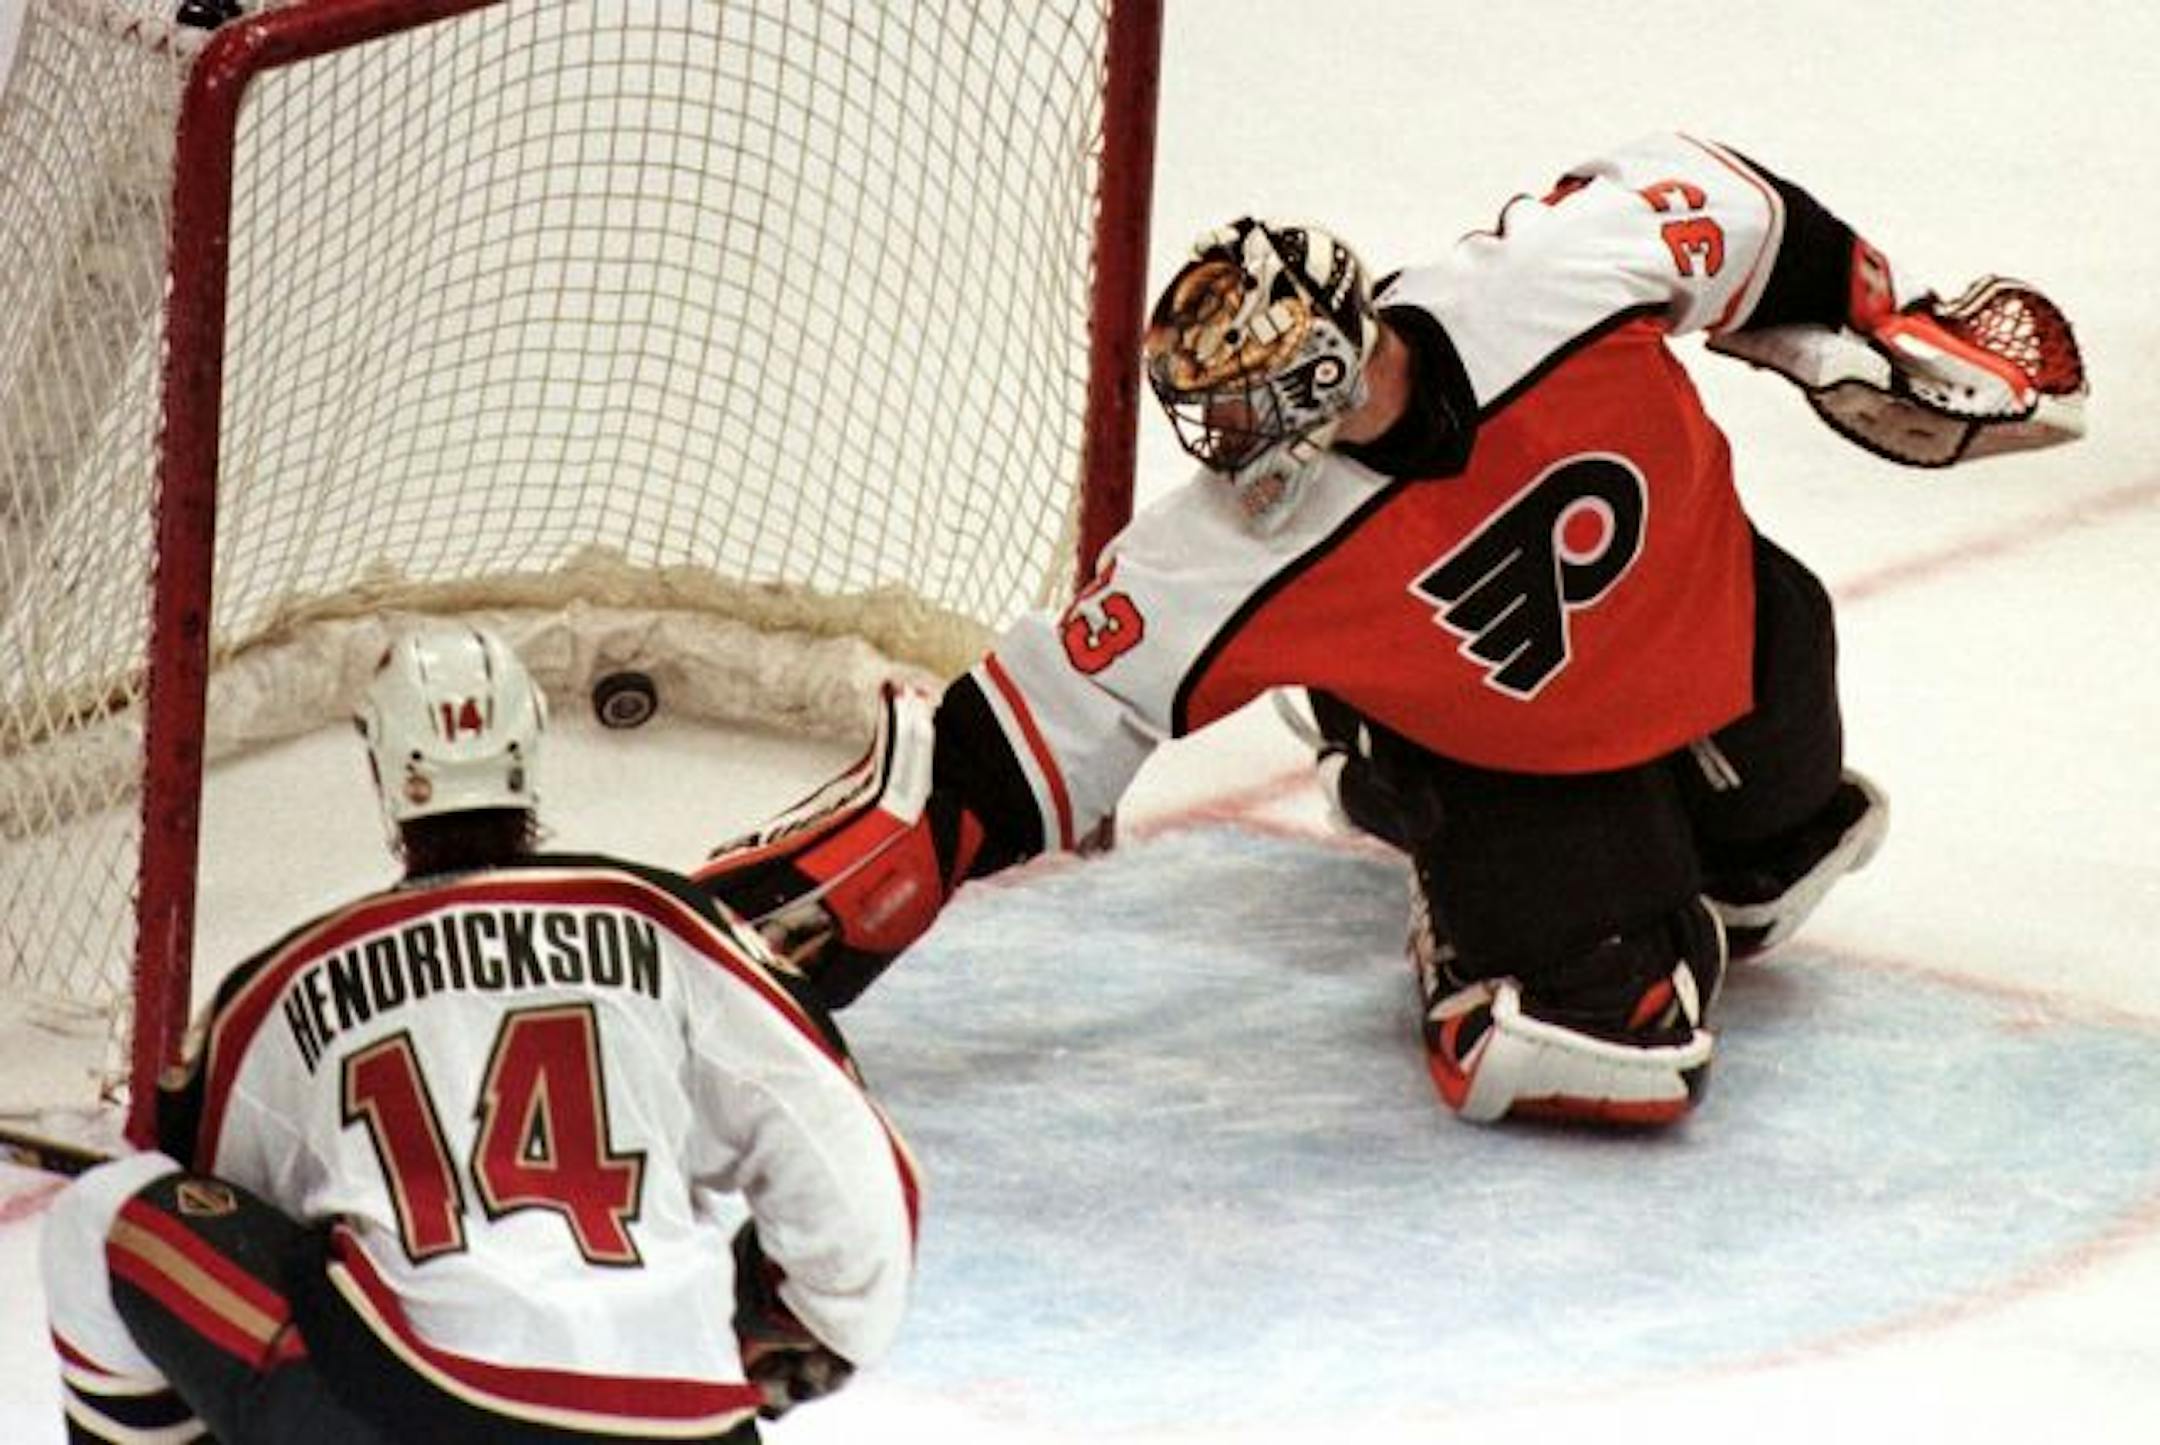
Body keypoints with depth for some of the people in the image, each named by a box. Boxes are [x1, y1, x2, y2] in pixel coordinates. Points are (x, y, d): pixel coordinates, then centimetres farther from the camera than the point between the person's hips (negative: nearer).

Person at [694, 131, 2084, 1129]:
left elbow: (1736, 212, -13)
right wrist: (853, 859, -32)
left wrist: (1881, 326, -4)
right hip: (1515, 759, -2)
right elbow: (1042, 714, -27)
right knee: (1606, 1054, -16)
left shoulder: (1566, 274, -34)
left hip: (1715, 619, 2)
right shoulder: (1245, 553, -32)